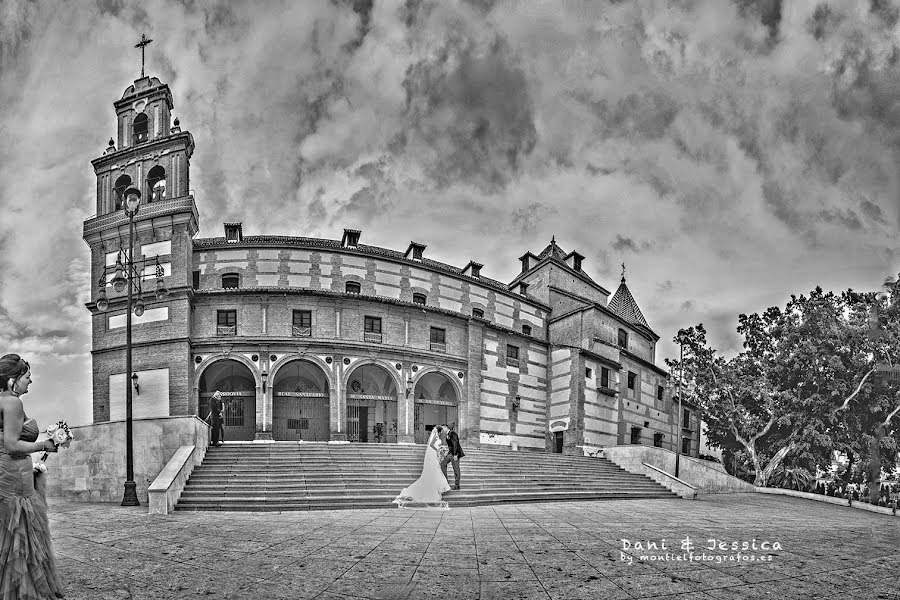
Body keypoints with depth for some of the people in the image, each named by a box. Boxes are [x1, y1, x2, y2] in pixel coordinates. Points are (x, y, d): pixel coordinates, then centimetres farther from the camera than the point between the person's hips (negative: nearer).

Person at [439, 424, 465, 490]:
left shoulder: (452, 433, -15)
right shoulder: (448, 435, 14)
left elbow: (455, 444, -20)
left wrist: (455, 455, -23)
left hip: (455, 453, -10)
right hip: (450, 452, 10)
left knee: (456, 469, -4)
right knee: (443, 463, 5)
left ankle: (457, 485, 1)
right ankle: (446, 480, 7)